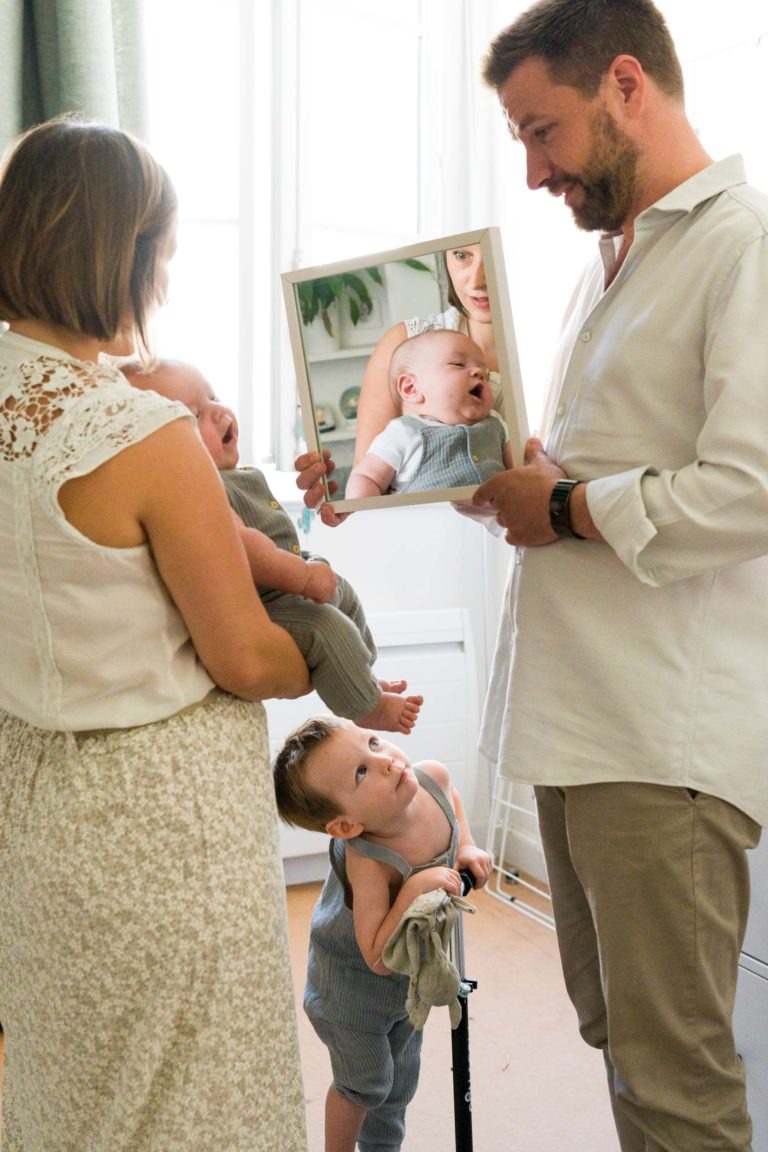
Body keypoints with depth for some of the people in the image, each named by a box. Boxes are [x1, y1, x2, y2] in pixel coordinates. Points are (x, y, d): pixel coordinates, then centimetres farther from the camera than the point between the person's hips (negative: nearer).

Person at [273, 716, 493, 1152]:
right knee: (365, 1082, 12)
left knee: (401, 1076, 24)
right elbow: (378, 959, -38)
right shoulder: (369, 864, -43)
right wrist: (414, 891, -49)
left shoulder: (432, 775, -26)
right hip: (354, 979, -6)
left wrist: (466, 846, -12)